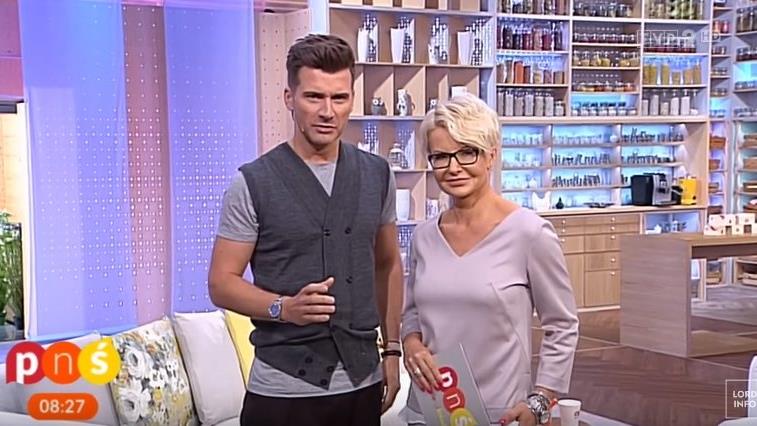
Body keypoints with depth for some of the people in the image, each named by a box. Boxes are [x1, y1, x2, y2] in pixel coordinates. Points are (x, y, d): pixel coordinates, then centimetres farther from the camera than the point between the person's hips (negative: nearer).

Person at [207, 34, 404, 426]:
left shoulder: (377, 174, 5)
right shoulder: (253, 183, -8)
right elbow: (221, 283, -7)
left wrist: (391, 349, 10)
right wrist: (284, 308, -23)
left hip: (362, 382, 4)